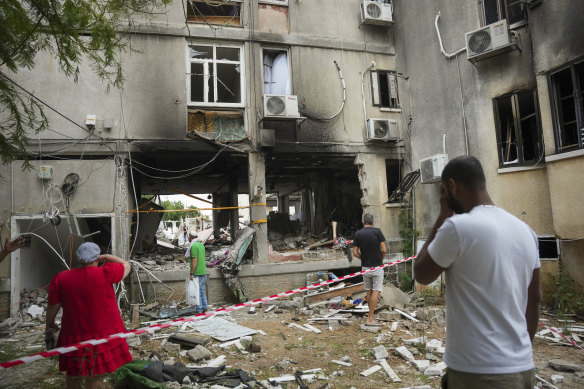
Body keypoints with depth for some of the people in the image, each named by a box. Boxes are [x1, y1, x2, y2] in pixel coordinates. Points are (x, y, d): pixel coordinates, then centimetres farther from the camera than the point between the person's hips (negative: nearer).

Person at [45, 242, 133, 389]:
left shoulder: (60, 279, -6)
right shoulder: (105, 273, -16)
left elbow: (52, 307, 3)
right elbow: (126, 266, 0)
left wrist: (50, 324, 21)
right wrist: (106, 257, 7)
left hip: (74, 337, 3)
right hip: (104, 333, -3)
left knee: (73, 377, 24)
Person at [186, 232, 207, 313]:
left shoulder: (193, 246, -16)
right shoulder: (201, 245, 12)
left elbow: (194, 260, -21)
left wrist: (191, 273, -19)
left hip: (196, 273, -9)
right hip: (203, 272, 9)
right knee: (202, 290, 15)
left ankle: (199, 309, 4)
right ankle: (204, 307, 20)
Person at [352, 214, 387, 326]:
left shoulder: (358, 234, -1)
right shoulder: (377, 231, -8)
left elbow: (355, 253, -3)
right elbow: (384, 250, -11)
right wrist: (381, 260, 7)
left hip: (365, 267, 3)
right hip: (377, 266, -3)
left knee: (369, 291, 15)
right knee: (376, 291, 1)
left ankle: (371, 315, 24)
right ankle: (370, 319, -2)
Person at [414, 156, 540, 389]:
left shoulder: (458, 227, -19)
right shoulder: (525, 230, 4)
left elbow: (421, 275, -4)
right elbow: (534, 299, 12)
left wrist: (443, 217, -2)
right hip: (522, 368, 7)